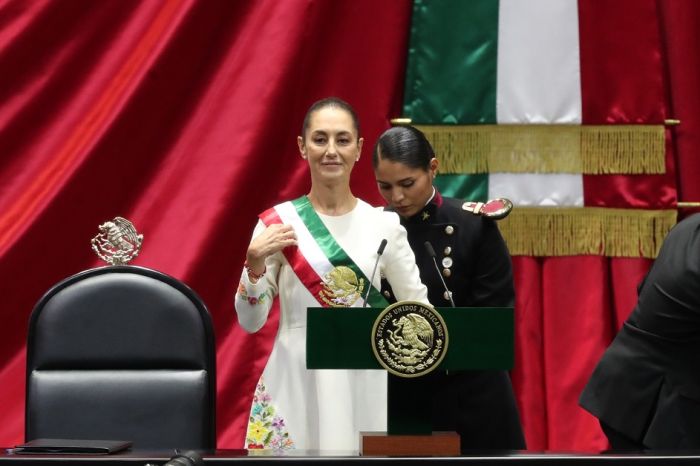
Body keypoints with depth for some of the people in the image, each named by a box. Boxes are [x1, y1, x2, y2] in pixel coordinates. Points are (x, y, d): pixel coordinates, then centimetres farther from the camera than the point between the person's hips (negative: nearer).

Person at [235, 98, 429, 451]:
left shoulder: (385, 225, 2)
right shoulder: (277, 223, 0)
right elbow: (250, 322, 0)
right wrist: (255, 263, -15)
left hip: (365, 386, 1)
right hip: (295, 385, -1)